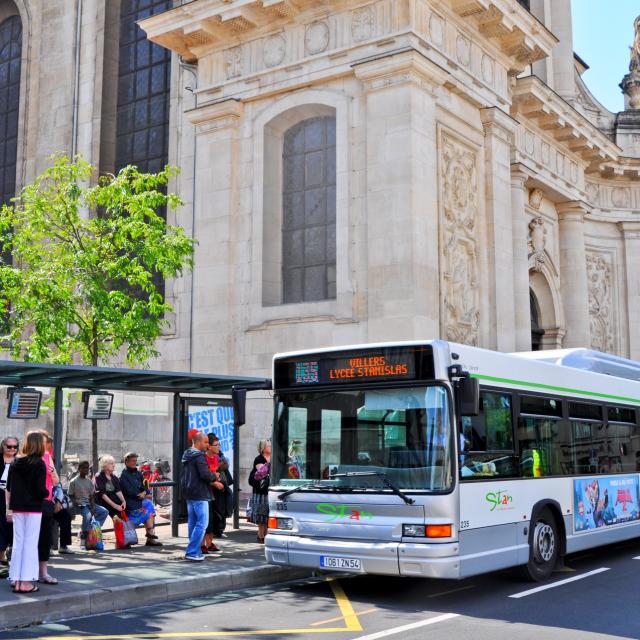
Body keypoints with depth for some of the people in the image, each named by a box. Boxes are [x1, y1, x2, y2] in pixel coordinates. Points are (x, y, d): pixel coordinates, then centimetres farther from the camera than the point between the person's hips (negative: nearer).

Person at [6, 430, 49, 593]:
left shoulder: (16, 462, 7)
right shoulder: (39, 464, -11)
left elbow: (8, 488, 9)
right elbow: (41, 490, -17)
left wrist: (9, 508, 14)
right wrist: (47, 494, 4)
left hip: (17, 507, 5)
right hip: (33, 508, -5)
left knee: (18, 543, 11)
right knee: (30, 544, 0)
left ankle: (16, 580, 15)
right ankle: (26, 582, 1)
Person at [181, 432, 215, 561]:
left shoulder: (186, 455, 16)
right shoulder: (199, 456, -15)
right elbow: (205, 474, -25)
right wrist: (214, 476, -4)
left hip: (189, 493, 10)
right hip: (199, 494, -10)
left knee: (193, 522, 13)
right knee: (202, 523, -8)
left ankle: (195, 551, 17)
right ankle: (192, 552, -12)